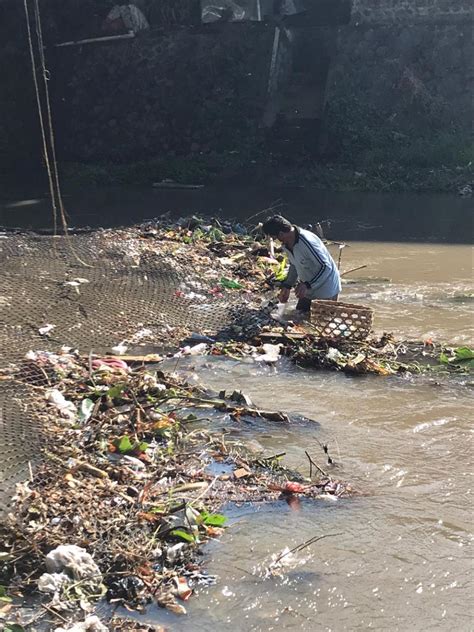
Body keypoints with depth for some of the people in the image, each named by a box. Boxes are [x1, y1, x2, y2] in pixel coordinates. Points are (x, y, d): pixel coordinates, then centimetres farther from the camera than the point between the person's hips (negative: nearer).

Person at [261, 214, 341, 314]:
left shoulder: (307, 242, -31)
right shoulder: (286, 245, -3)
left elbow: (326, 267, -30)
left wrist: (307, 285, -37)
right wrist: (287, 286, 4)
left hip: (326, 290, -9)